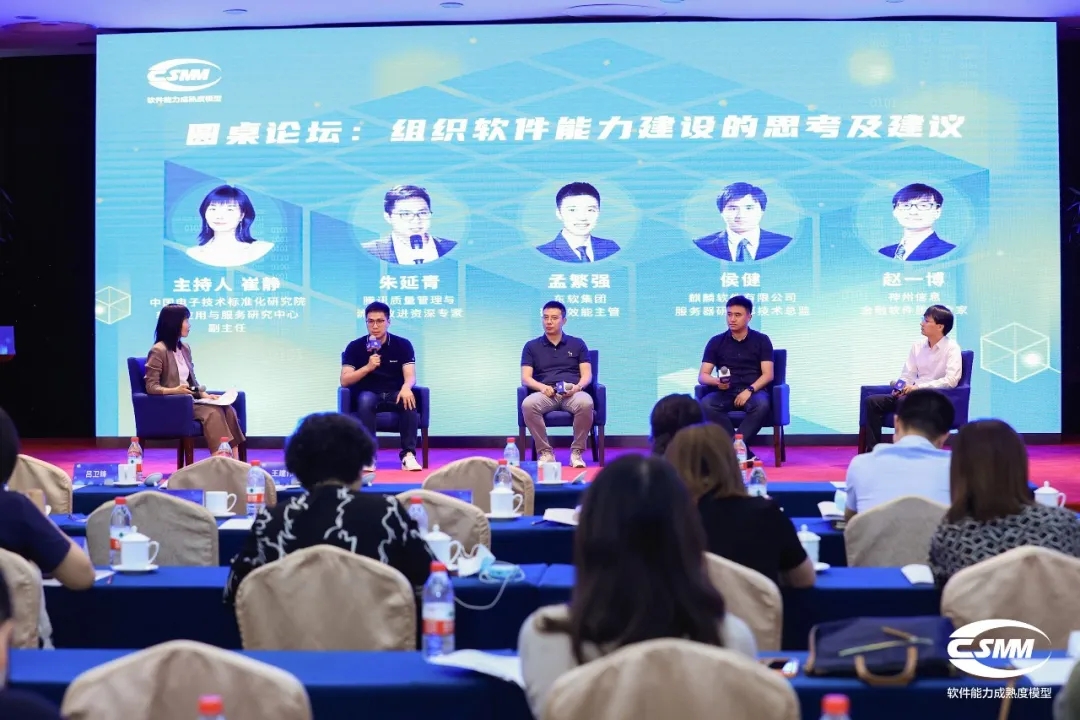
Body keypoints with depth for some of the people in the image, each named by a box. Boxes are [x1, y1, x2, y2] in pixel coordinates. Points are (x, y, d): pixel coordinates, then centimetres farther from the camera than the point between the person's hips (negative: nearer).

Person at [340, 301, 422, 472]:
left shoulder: (403, 344, -1)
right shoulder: (354, 347, -1)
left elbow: (410, 375, -11)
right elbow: (345, 381, -8)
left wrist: (406, 387, -36)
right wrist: (368, 367, -23)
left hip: (395, 395, 1)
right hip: (368, 396, 0)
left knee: (409, 398, -33)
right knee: (365, 399, -36)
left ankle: (408, 455, -33)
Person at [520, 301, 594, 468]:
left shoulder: (578, 344, 17)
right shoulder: (531, 346, 16)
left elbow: (587, 374, 8)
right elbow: (525, 378, 5)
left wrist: (578, 386, -15)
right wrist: (542, 387, -16)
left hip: (572, 393, 0)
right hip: (545, 394, 0)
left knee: (586, 403, -37)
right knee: (528, 405, -35)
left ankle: (577, 451, -20)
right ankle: (545, 452, -21)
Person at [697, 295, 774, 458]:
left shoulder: (761, 340, 8)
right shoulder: (716, 342, 10)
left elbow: (768, 374, 0)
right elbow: (702, 376, 5)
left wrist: (749, 390, -18)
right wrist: (717, 381, -19)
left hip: (753, 391, -1)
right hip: (725, 392, 1)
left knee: (762, 405, -38)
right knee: (706, 405, -33)